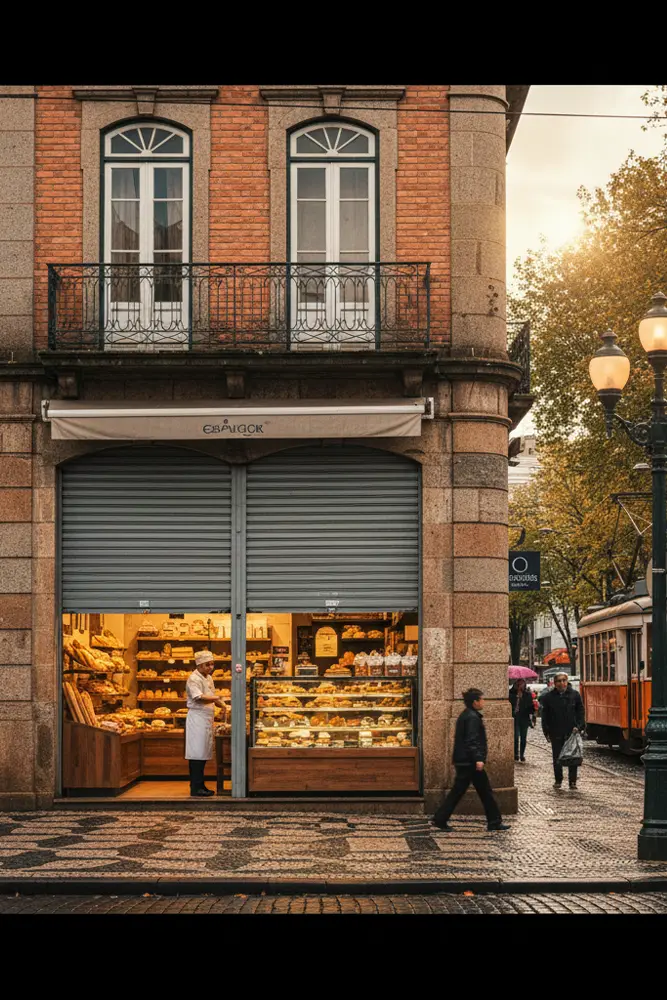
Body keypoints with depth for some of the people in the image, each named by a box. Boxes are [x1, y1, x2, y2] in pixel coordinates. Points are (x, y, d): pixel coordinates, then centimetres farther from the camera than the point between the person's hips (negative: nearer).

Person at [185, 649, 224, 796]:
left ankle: (200, 786, 16)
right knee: (197, 753, -9)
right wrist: (217, 698, -25)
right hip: (197, 717, -9)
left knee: (204, 753, 11)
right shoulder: (194, 678, -12)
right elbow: (199, 698, -24)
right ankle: (195, 788, -8)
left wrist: (223, 706, 13)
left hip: (207, 718, 9)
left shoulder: (208, 678, 17)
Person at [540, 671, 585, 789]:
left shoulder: (575, 695, 2)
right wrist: (547, 732, 2)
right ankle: (558, 780, 20)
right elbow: (545, 716, 7)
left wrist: (578, 727, -7)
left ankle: (572, 781, 7)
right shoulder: (548, 697, 3)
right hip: (556, 733, 1)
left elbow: (580, 712, 5)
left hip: (572, 732, -1)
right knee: (557, 758, 8)